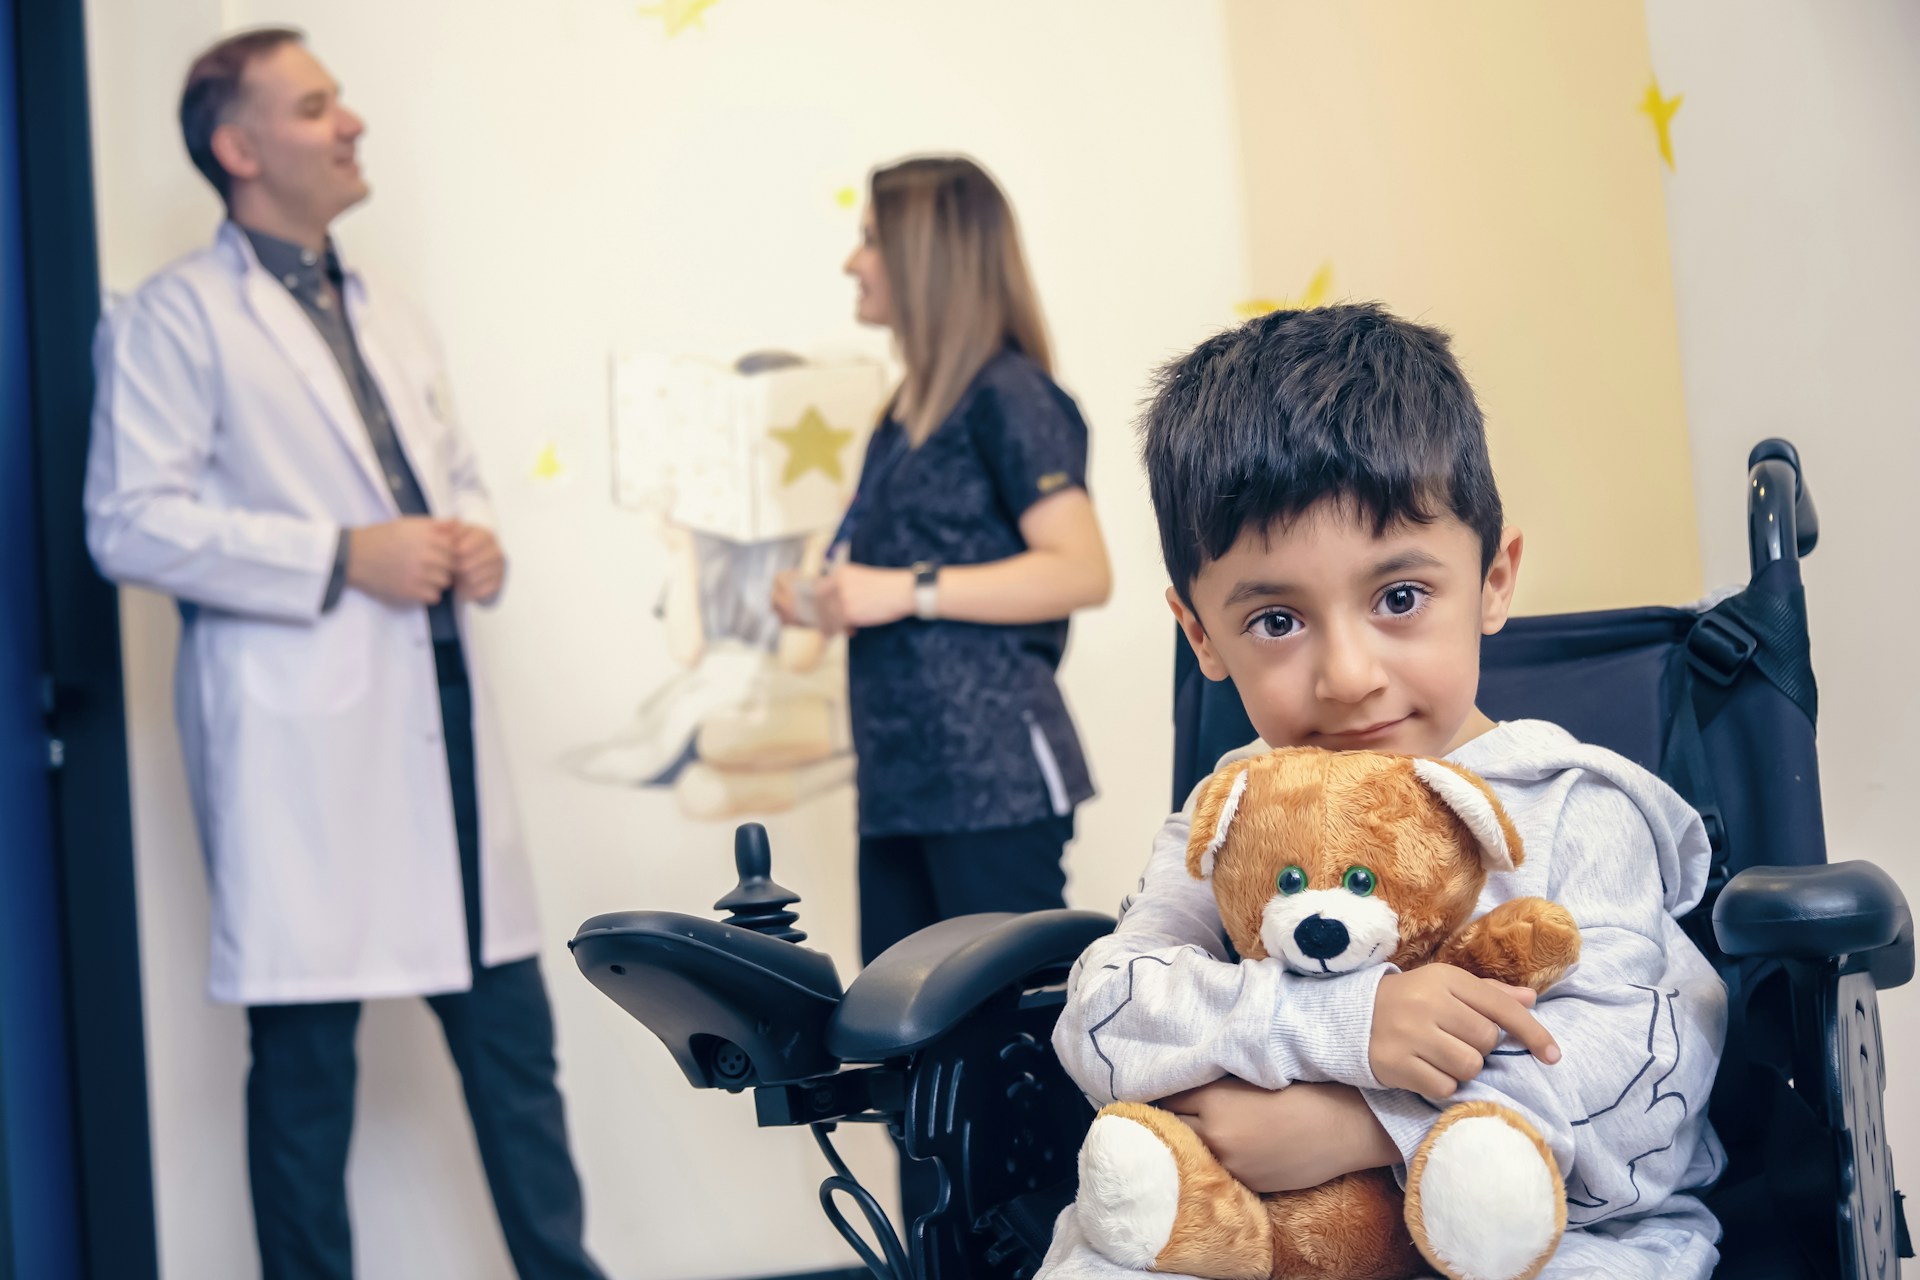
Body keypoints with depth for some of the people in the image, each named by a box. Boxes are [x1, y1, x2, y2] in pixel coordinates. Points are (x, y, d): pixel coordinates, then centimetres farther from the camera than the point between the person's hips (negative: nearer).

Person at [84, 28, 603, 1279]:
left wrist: (477, 538, 4)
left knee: (513, 1032, 9)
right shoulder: (174, 318, -2)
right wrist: (345, 558, -16)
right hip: (301, 734, -6)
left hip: (443, 717, 7)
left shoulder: (391, 321, 21)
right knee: (307, 1056, 1)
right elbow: (132, 522, -11)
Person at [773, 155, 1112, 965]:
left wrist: (907, 591, -19)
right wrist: (830, 602, 12)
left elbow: (1082, 571, -18)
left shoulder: (1008, 396, -7)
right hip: (901, 779, 9)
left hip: (994, 778, -9)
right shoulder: (908, 413, 20)